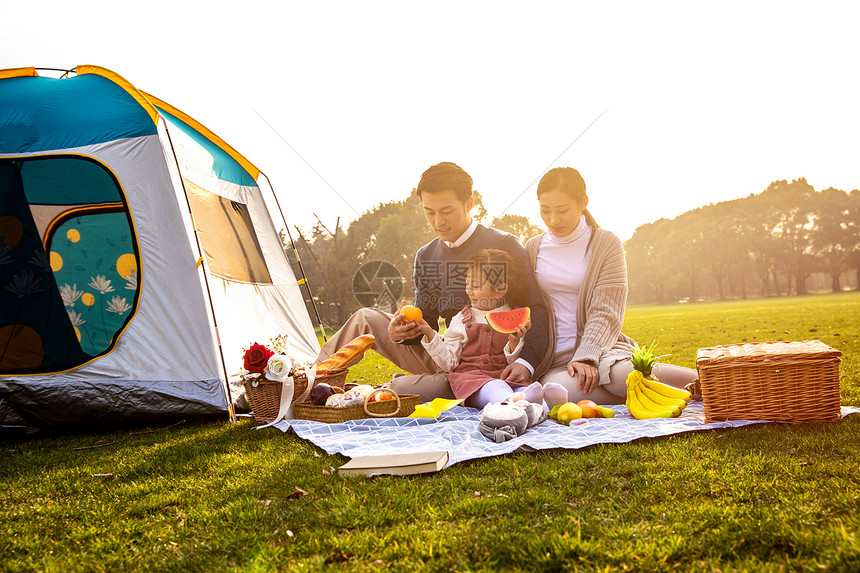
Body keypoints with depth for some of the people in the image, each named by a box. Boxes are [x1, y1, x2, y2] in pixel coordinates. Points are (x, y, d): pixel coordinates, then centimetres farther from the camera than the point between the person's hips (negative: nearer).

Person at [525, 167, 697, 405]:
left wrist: (585, 358, -21)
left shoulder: (607, 244, 3)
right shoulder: (532, 248, 13)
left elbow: (605, 313, -5)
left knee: (620, 373, -39)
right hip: (554, 361, 2)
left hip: (600, 349, -2)